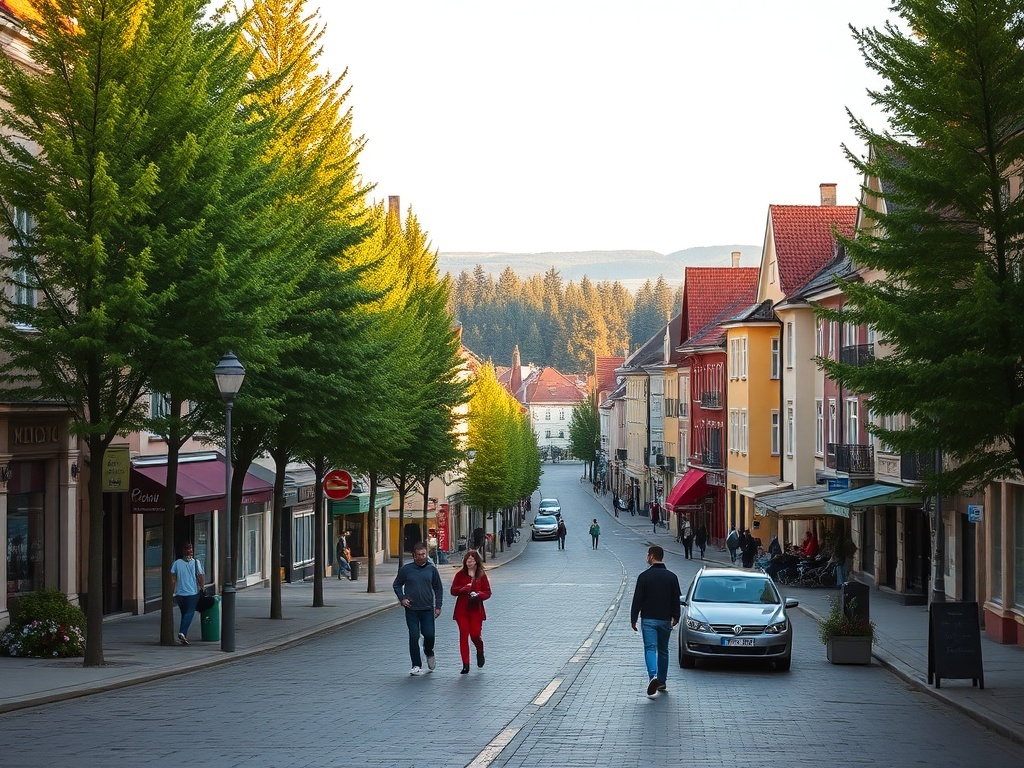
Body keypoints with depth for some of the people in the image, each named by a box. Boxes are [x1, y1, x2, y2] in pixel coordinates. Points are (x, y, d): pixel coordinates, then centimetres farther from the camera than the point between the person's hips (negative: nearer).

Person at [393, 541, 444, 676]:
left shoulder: (431, 569, 3)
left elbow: (438, 588, 11)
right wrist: (402, 598, -3)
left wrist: (438, 606, 5)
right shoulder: (406, 569, 0)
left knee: (429, 635, -7)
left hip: (428, 609, 0)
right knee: (414, 637, -2)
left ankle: (429, 653, 26)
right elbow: (396, 585, 12)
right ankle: (416, 666, 7)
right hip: (411, 609, 0)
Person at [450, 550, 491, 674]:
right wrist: (463, 589, -17)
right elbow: (453, 590, 2)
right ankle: (465, 665, 0)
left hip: (476, 610, -1)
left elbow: (487, 592, 2)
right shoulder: (460, 574, 3)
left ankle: (480, 651, 31)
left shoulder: (481, 575, 3)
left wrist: (478, 594, -18)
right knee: (463, 635, -4)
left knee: (475, 634, -5)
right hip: (462, 610, 1)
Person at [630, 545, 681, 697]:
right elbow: (676, 599, 7)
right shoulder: (672, 577, 2)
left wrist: (633, 619, 1)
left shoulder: (644, 576, -7)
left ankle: (653, 676, -30)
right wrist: (675, 617, 21)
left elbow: (637, 599, -6)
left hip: (648, 619, -3)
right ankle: (662, 682, 23)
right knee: (663, 650, 16)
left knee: (650, 648, -7)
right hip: (665, 620, 3)